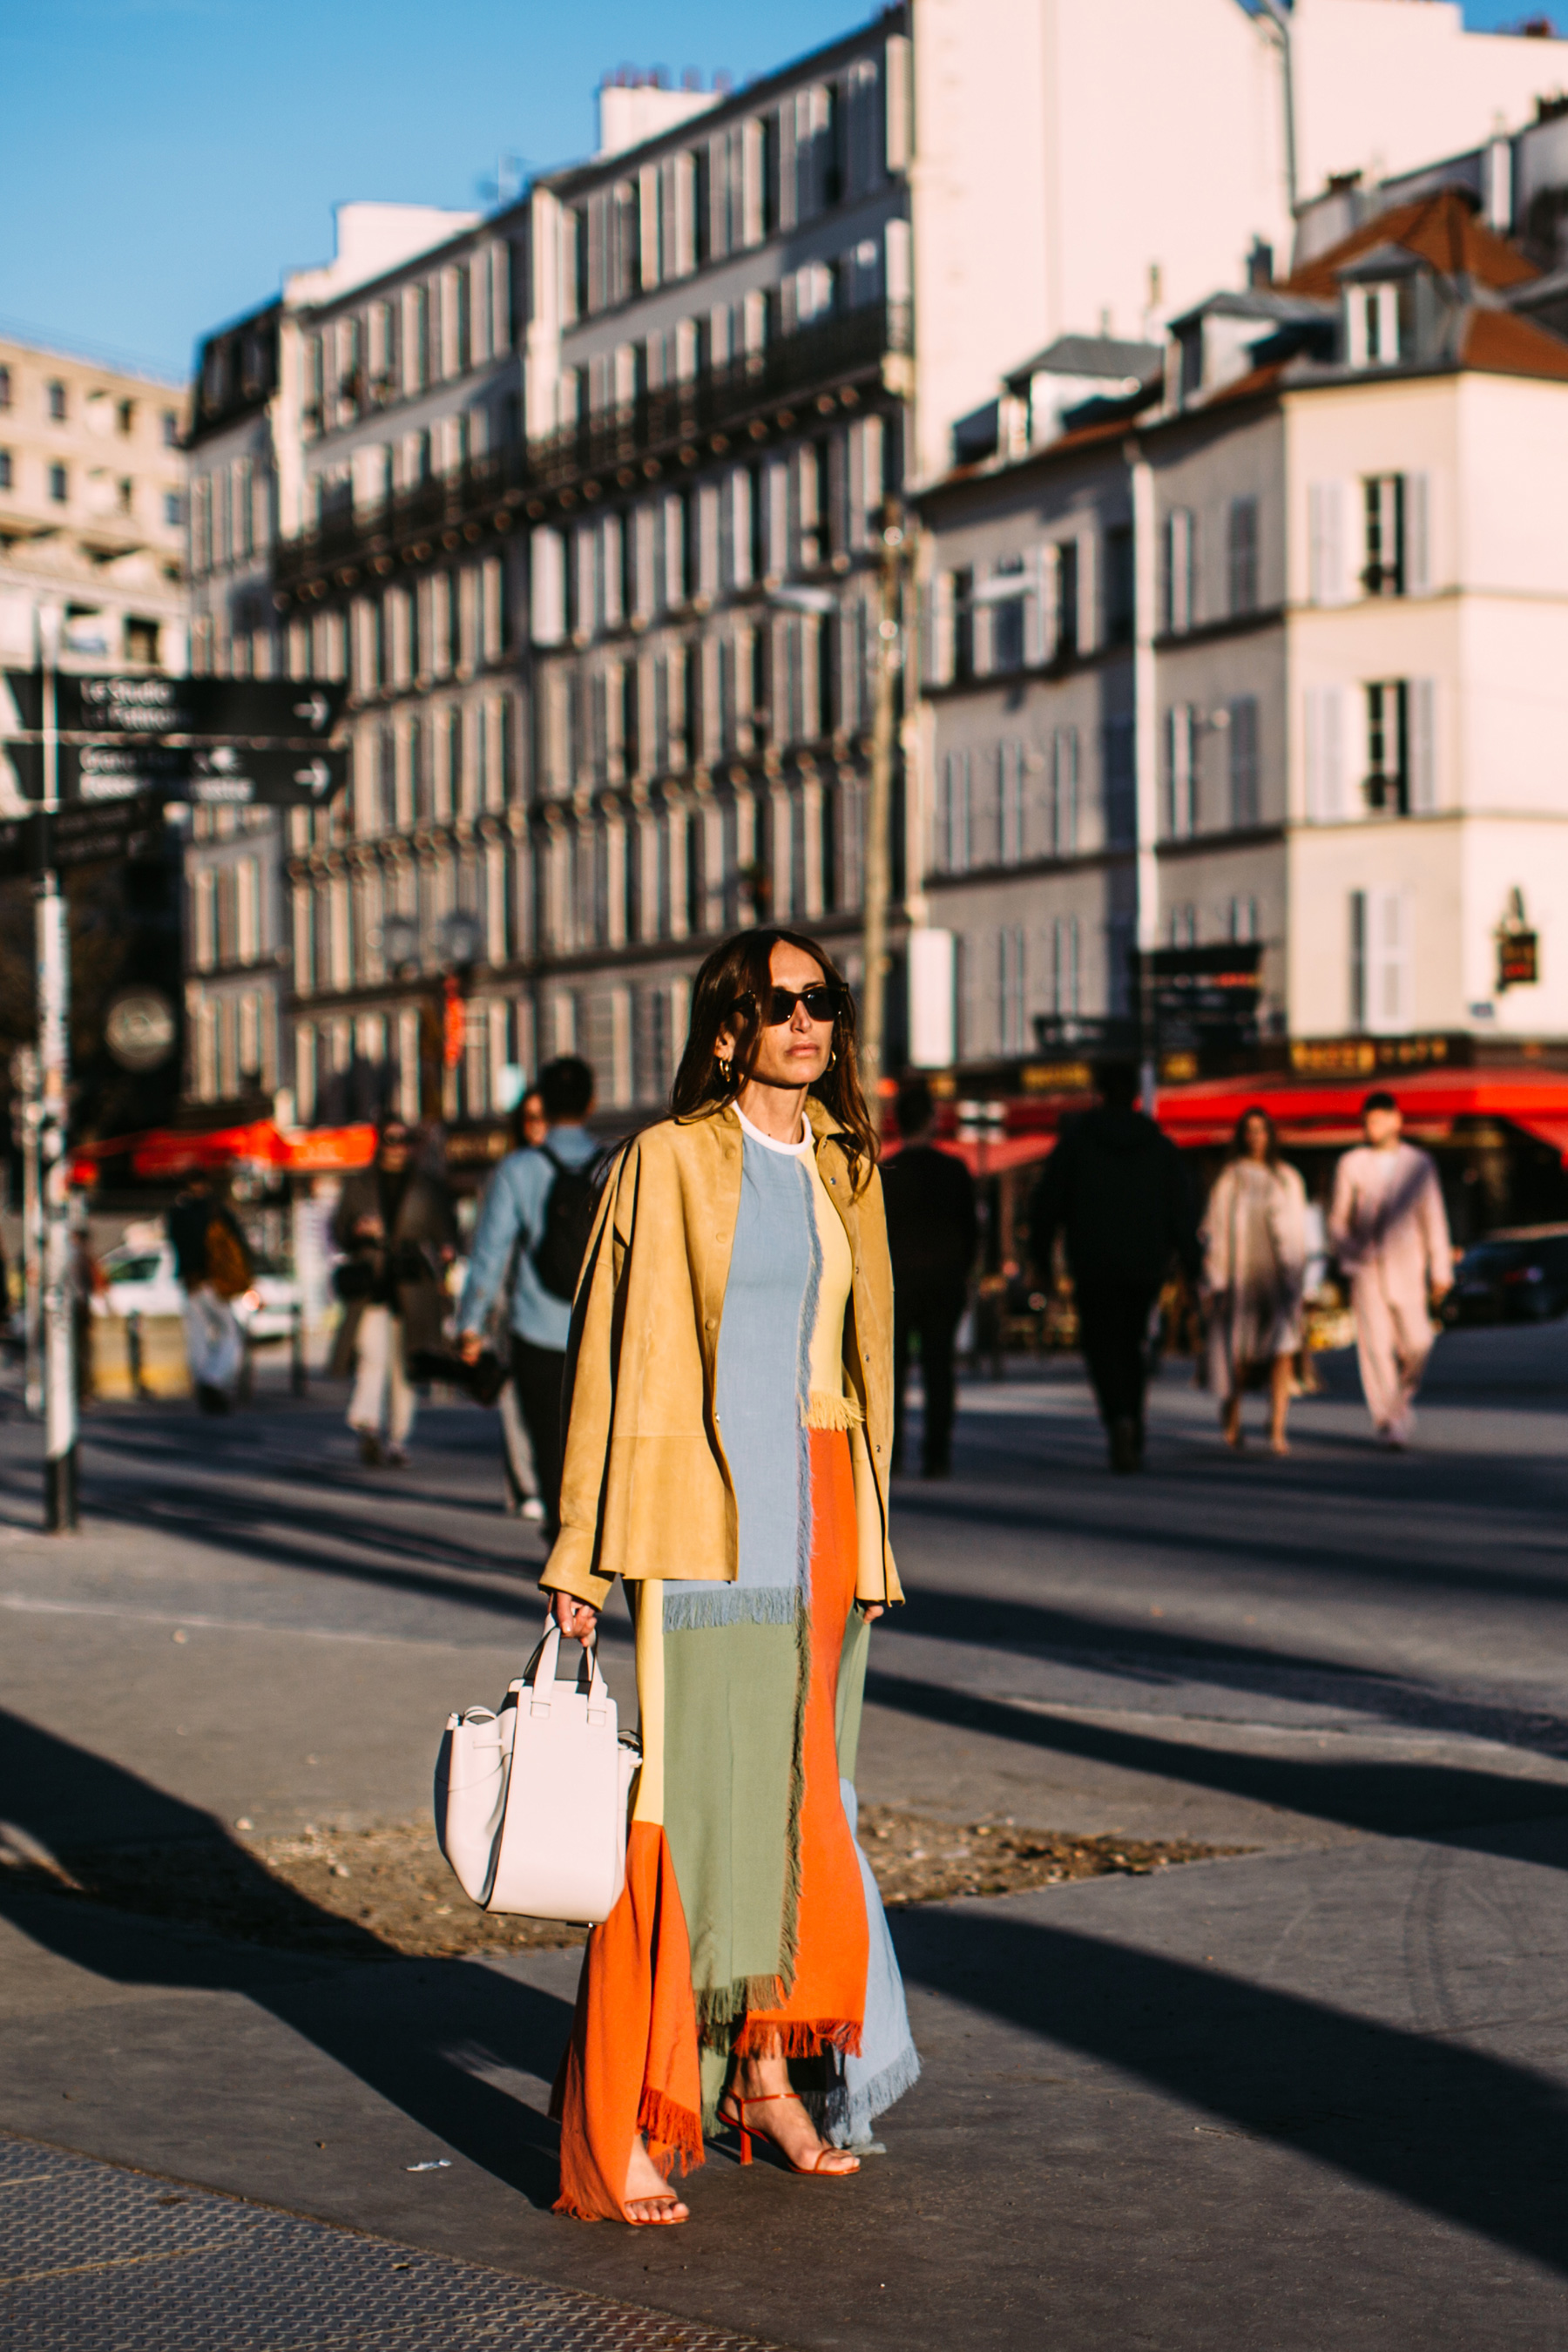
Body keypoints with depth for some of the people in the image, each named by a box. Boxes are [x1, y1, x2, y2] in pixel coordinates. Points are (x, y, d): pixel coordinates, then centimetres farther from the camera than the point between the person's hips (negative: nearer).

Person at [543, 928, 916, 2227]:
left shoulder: (845, 1167, 14)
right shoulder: (669, 1162, -4)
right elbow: (607, 1353, -5)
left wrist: (870, 1526, 17)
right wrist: (581, 1558, -9)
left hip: (822, 1505, 6)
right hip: (705, 1509, -6)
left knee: (803, 1791, 9)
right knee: (690, 1798, -9)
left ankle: (770, 2066, 23)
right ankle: (623, 2125, -6)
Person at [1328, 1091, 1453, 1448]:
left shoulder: (1420, 1163, 6)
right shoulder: (1351, 1164, 5)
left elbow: (1433, 1219, 6)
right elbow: (1338, 1221, 9)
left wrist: (1441, 1271, 2)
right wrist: (1348, 1255, -7)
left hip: (1407, 1268, 1)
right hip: (1367, 1269, -1)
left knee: (1417, 1342, -4)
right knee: (1375, 1345, -9)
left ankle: (1403, 1394, 25)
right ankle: (1387, 1422, -7)